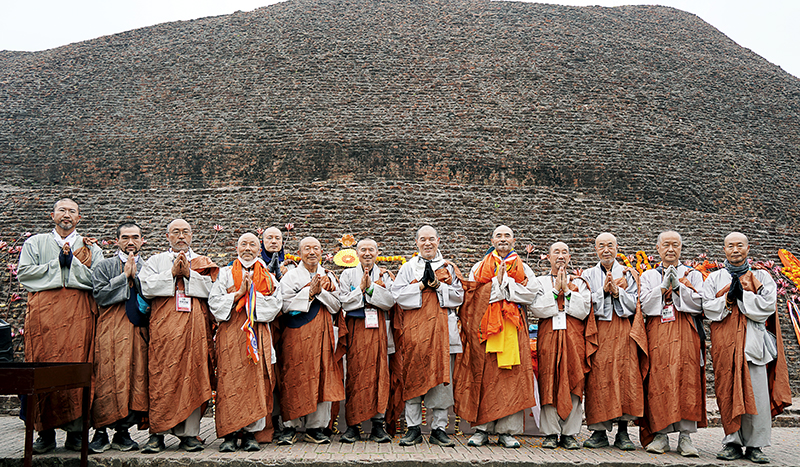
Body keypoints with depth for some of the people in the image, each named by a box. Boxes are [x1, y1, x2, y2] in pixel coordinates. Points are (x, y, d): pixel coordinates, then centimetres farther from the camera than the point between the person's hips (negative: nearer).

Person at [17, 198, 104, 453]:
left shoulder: (90, 247, 18)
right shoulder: (35, 242, 19)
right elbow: (23, 272, 5)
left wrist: (72, 261, -5)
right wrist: (57, 263, -1)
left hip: (79, 312, 0)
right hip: (43, 310, 0)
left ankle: (75, 431, -2)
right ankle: (46, 432, -1)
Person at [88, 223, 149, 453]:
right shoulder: (104, 266, 11)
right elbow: (100, 295, -4)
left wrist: (136, 276, -5)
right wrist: (125, 276, -6)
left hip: (139, 330, 2)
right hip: (111, 332, -2)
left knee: (137, 380, -2)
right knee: (108, 380, -8)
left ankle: (123, 432, 8)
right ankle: (101, 433, 1)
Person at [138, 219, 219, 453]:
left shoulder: (203, 262, 18)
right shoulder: (155, 261, 18)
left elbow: (212, 289, 1)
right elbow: (146, 287, 0)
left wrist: (188, 273, -6)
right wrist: (172, 272, -6)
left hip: (195, 327, 1)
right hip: (164, 326, 0)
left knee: (192, 377, -3)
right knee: (161, 378, -7)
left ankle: (189, 433, 2)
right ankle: (157, 433, -3)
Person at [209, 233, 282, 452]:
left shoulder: (267, 276, 14)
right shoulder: (226, 273, 13)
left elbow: (276, 303, 2)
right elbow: (214, 301, 2)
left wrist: (252, 293, -8)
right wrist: (238, 293, -8)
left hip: (258, 334, 1)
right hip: (230, 333, -1)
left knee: (256, 381, -3)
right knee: (229, 382, -7)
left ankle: (250, 433, 3)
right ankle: (229, 434, -3)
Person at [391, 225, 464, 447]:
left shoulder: (449, 268, 14)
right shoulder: (408, 268, 12)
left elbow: (459, 296, 6)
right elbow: (398, 295, 0)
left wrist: (438, 286, -8)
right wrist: (422, 285, -10)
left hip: (441, 329, 1)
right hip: (414, 329, -1)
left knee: (441, 378, -1)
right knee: (413, 377, -2)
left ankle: (438, 429, 7)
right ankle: (413, 429, 6)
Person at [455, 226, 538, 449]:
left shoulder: (523, 268, 16)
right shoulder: (479, 267, 15)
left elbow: (531, 292, -2)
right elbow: (473, 294, -1)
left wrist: (504, 283, -7)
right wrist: (497, 282, -9)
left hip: (512, 329, 0)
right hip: (484, 327, 0)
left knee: (511, 378, -4)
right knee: (483, 376, -3)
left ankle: (506, 431, 1)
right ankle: (481, 429, 3)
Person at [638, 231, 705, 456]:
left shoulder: (692, 274, 14)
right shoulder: (648, 276, 17)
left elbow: (698, 305, 0)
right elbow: (644, 306, 3)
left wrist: (678, 286, -10)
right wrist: (663, 287, -8)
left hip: (685, 335, -1)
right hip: (657, 335, 1)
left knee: (686, 380, -9)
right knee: (658, 382, -6)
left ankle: (686, 437, -6)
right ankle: (661, 434, 0)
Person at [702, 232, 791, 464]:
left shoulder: (762, 277, 11)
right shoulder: (714, 278, 13)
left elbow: (768, 306, -3)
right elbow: (708, 308, 2)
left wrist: (740, 294, -9)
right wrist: (728, 297, -12)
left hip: (753, 341, -1)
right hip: (725, 342, 1)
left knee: (756, 395, -5)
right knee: (728, 392, -2)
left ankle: (755, 445, 4)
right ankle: (733, 443, 7)